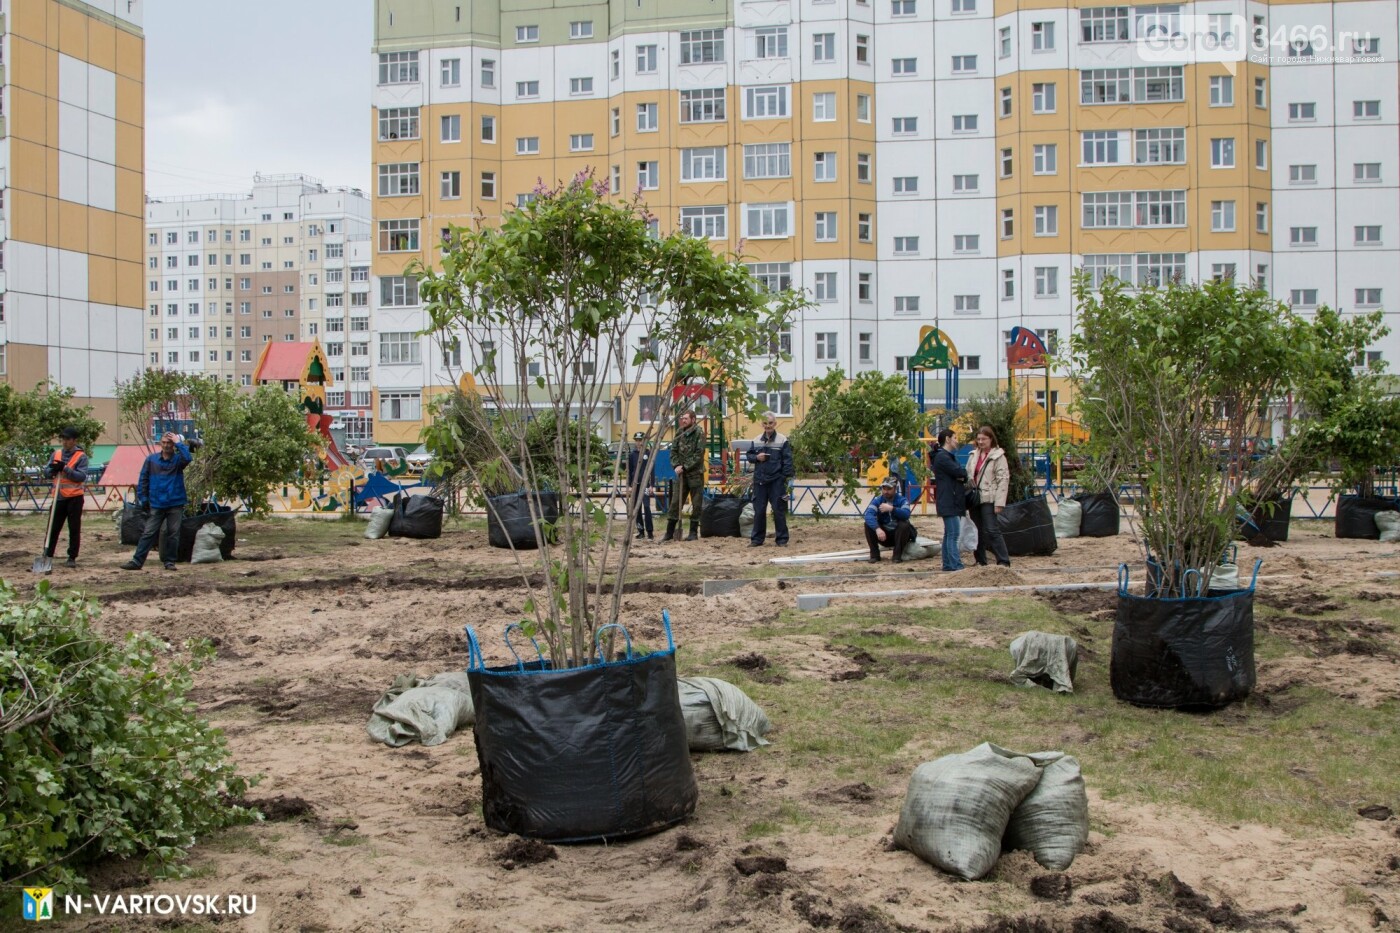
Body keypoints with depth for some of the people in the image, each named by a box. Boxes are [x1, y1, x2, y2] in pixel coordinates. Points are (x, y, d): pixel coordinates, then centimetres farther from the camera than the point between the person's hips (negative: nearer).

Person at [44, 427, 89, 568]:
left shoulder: (81, 456, -4)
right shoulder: (56, 454, 10)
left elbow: (82, 476, -14)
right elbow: (48, 473, 10)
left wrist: (65, 468, -22)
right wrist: (53, 469, -12)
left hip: (74, 497, -4)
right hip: (59, 497, 4)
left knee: (74, 529, 1)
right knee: (53, 528, 7)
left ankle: (72, 558, 8)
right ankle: (47, 555, 13)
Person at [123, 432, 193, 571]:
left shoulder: (178, 459, -1)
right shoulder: (151, 459, 2)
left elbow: (187, 458, -25)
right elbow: (143, 479, 6)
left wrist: (179, 442, -18)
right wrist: (142, 498, 0)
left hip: (176, 504, 0)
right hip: (156, 504, 0)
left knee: (173, 534, 4)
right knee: (148, 533, -1)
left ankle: (169, 561, 13)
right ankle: (136, 561, 0)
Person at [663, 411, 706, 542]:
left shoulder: (699, 433, -8)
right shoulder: (679, 433, 9)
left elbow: (699, 454, -15)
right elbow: (673, 451, 8)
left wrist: (685, 466, -17)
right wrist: (676, 465, -9)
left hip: (695, 474, -5)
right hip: (681, 473, 5)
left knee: (696, 504, 3)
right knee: (675, 502, 4)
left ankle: (694, 532, 11)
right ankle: (670, 532, 8)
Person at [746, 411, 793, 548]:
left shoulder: (783, 440, -3)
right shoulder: (756, 440, 8)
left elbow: (787, 460, -5)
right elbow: (748, 455, 15)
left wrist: (786, 477, -11)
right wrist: (756, 457, -7)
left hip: (776, 481, -3)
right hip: (760, 480, 4)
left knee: (779, 511, 1)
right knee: (759, 511, 8)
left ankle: (781, 539, 9)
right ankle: (757, 539, 16)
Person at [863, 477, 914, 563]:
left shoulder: (902, 500, -10)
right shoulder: (877, 500, -7)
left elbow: (906, 514, -32)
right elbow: (868, 515, -27)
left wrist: (891, 508, -45)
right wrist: (877, 529, -44)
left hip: (899, 535, -2)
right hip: (883, 534, 2)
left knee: (904, 525, -31)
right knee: (868, 524, -21)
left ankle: (898, 555, -20)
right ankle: (874, 555, -14)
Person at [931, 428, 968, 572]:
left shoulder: (948, 456, 21)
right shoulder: (942, 457, -13)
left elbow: (961, 475, 14)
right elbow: (959, 472, -19)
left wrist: (962, 476, -8)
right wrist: (965, 474, 2)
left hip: (952, 502, 11)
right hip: (950, 503, -11)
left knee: (949, 535, 13)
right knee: (953, 535, -13)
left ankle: (948, 564, 17)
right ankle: (956, 566, -15)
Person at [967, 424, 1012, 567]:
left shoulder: (998, 456, -4)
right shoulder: (974, 455, 14)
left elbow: (1003, 480, -9)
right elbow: (967, 475, 17)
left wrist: (999, 502, -15)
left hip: (988, 499, -6)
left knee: (992, 531, -11)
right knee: (978, 532, 10)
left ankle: (1004, 561, -7)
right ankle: (980, 560, 18)